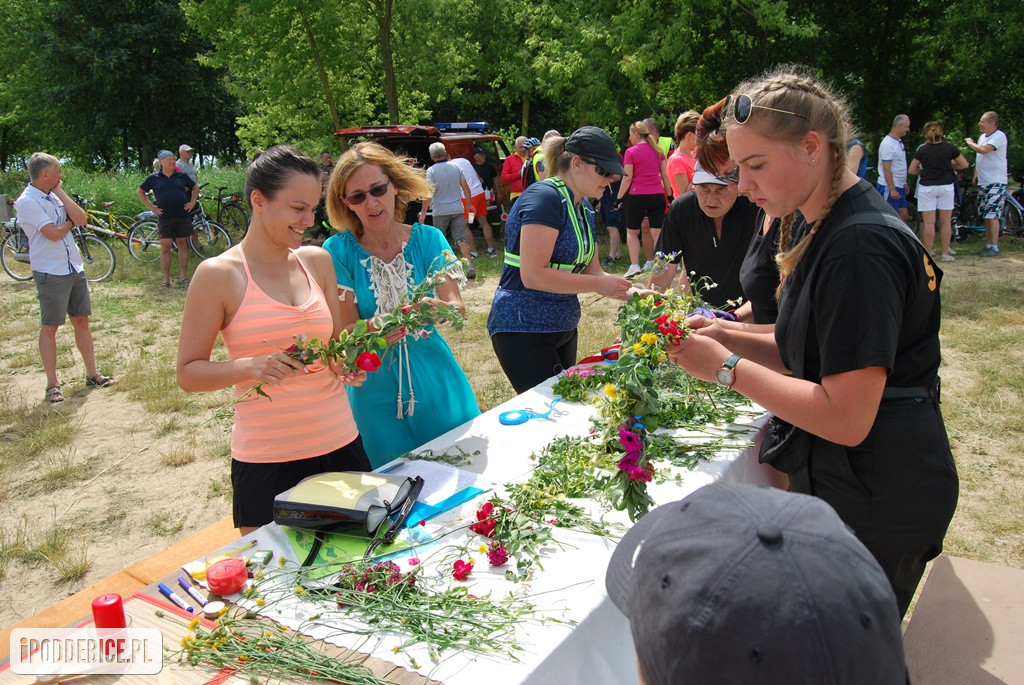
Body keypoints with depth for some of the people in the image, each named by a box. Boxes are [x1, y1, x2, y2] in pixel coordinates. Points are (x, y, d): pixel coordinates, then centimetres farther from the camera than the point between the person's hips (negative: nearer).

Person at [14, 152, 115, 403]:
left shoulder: (54, 196, 10)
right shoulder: (27, 202, -12)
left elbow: (81, 219, -3)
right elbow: (53, 233, -19)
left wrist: (61, 193, -4)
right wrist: (70, 222, -1)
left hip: (74, 268, 7)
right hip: (50, 273, -7)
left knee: (81, 320, 11)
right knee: (50, 327, 2)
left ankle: (92, 374, 20)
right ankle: (52, 384, 9)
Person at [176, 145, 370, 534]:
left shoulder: (318, 261, 6)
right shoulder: (219, 275, -7)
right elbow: (188, 374, -5)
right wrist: (251, 366, -22)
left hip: (341, 447, 5)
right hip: (266, 462, -4)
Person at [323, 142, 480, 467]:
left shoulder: (427, 239, -3)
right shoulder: (338, 251, -6)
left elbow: (458, 307, -11)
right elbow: (344, 331, -9)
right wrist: (374, 329, -31)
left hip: (435, 384, 1)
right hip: (375, 393, -1)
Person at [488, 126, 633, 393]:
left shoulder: (583, 207, 10)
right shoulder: (544, 198, -18)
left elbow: (592, 271, 13)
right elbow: (533, 275, -26)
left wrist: (629, 292, -3)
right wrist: (599, 285, -21)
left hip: (563, 328, 9)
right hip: (524, 331, -9)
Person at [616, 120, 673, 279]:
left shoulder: (631, 152, -5)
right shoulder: (657, 151, 8)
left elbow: (627, 177, -8)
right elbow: (665, 175, 9)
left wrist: (619, 197, -1)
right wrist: (669, 195, 16)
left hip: (637, 196, -3)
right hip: (657, 196, 4)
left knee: (631, 232, 11)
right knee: (657, 232, 3)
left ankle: (634, 265, 2)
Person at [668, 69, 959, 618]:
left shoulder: (860, 246, -24)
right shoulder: (817, 228, 7)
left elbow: (846, 418, -26)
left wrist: (727, 367, -20)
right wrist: (727, 338, -2)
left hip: (873, 507, -9)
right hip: (833, 484, 9)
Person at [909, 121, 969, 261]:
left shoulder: (922, 149, -3)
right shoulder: (950, 147, -1)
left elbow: (911, 170, -2)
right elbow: (964, 164, 4)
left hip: (927, 187, -1)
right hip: (946, 186, 1)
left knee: (928, 222, 0)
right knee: (945, 222, 8)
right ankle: (945, 253, 11)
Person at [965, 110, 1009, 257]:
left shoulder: (999, 136, -12)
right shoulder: (983, 136, 16)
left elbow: (983, 150, -26)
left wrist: (970, 143, -8)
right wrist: (975, 175, 20)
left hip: (996, 182, -9)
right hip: (983, 182, 9)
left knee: (992, 214, -13)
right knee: (985, 215, 11)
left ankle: (994, 247, -11)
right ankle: (988, 245, 18)